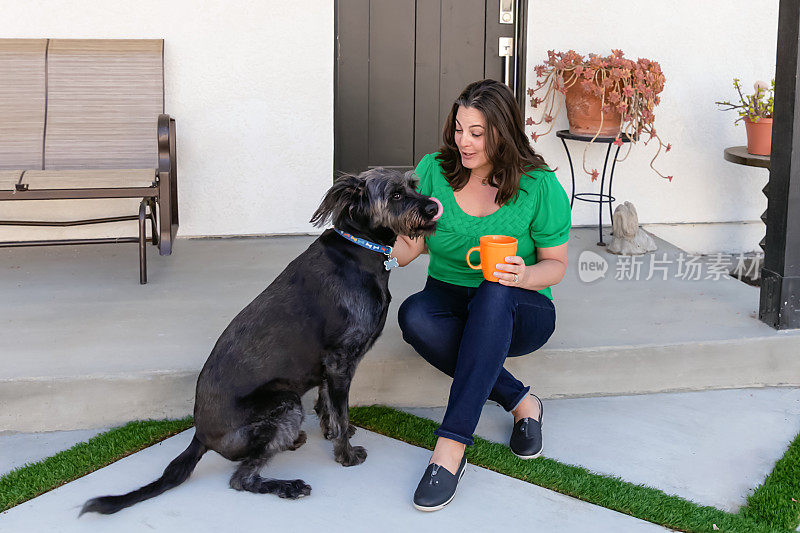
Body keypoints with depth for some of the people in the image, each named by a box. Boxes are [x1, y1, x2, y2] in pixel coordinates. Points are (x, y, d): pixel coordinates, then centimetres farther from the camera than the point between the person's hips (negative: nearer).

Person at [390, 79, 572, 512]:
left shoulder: (539, 185, -7)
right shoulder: (433, 170, -1)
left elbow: (555, 264, 0)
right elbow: (403, 256, -1)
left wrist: (524, 275, -23)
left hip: (519, 313, -2)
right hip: (451, 303, 3)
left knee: (495, 293, -40)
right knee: (413, 314, -34)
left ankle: (450, 447, -42)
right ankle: (519, 402, -20)